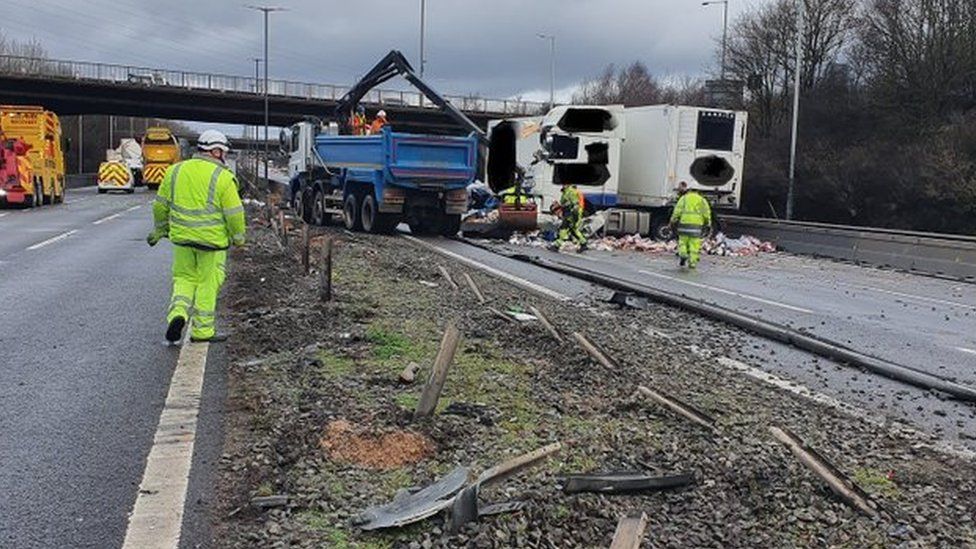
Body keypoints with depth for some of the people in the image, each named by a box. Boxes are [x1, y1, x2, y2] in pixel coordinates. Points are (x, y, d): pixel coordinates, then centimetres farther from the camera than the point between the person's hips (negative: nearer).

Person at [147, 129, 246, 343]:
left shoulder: (175, 171, 6)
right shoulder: (223, 177, -9)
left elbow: (161, 205, 11)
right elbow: (234, 213, -10)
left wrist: (160, 229, 25)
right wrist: (238, 237, 4)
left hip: (182, 237, 4)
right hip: (212, 239, -4)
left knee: (184, 278, 18)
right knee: (207, 283, 7)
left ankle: (177, 312, -6)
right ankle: (202, 330, 14)